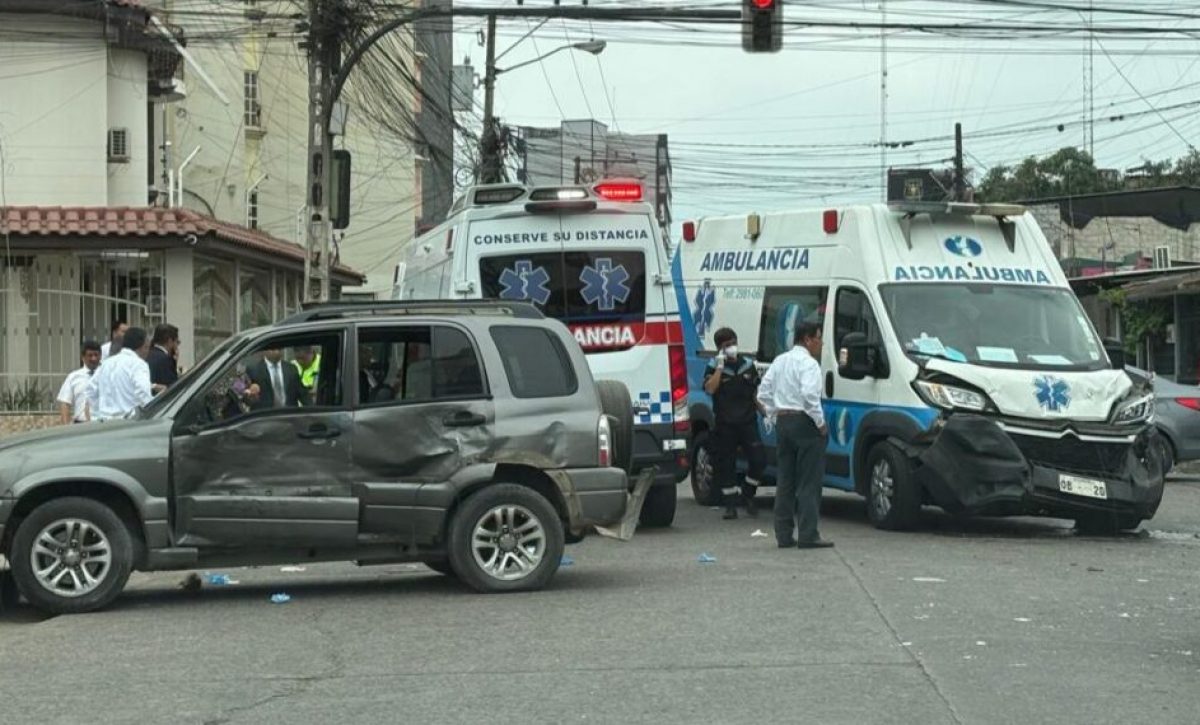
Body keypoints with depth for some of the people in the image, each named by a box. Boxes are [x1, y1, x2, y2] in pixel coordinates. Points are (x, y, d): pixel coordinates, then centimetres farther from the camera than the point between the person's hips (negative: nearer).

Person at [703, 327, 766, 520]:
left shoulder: (748, 364, 10)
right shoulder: (713, 366, 1)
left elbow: (756, 393, 17)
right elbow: (709, 388, -16)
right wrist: (720, 366, -17)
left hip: (748, 421, 2)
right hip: (724, 424, -2)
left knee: (758, 459, -8)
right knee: (725, 464, 0)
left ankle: (748, 495, 13)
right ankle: (731, 504, 9)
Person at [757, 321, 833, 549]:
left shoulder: (780, 361, 15)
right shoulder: (808, 363, -11)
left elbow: (764, 392, 15)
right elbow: (809, 394, -24)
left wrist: (776, 416, 16)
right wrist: (820, 422, -15)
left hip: (782, 422, 8)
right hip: (803, 422, -8)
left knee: (785, 480, 11)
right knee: (809, 482, -5)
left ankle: (783, 535, 11)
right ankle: (808, 535, -8)